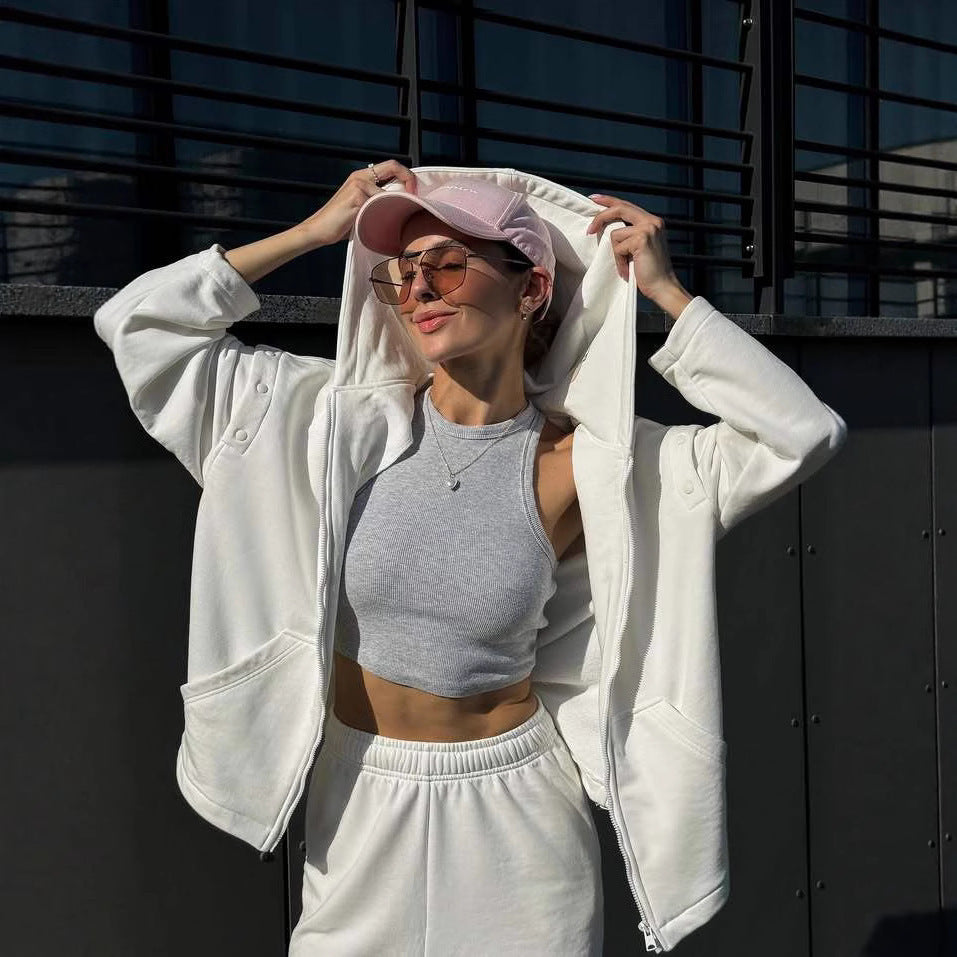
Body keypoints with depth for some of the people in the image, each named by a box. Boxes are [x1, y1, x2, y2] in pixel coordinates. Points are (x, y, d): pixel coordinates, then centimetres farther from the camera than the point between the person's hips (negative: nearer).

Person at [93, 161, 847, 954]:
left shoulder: (582, 465, -12)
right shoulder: (350, 420, -9)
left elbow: (804, 435, -15)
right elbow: (139, 323, -6)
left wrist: (667, 294, -13)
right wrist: (314, 232, -9)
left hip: (513, 806, -1)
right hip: (359, 799, 1)